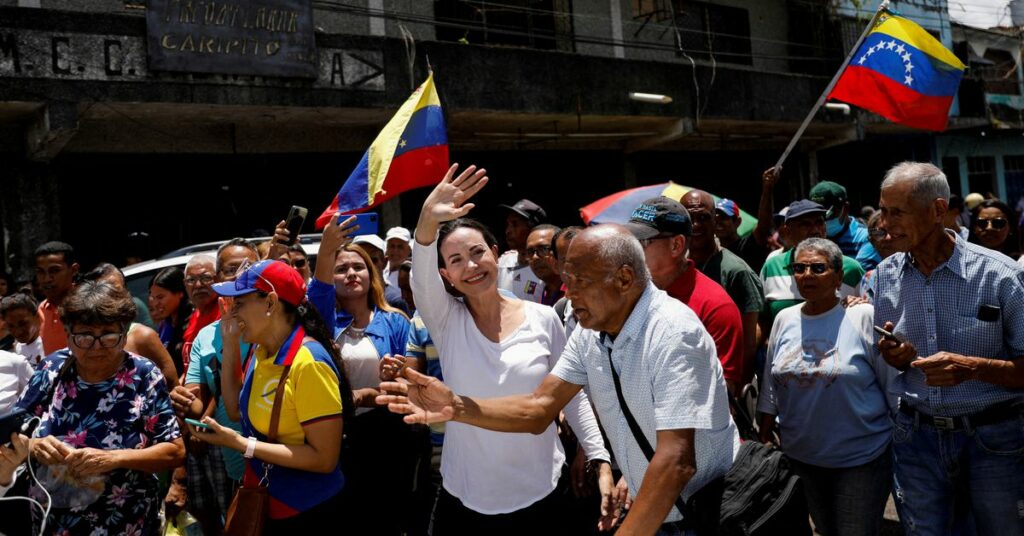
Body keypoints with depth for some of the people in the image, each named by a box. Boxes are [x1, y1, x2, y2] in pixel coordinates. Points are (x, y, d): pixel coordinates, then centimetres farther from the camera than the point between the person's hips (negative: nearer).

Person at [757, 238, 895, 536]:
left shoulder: (864, 318, -10)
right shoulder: (784, 320, 3)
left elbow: (894, 386, -7)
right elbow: (770, 391, 9)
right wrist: (764, 443, 10)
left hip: (860, 459, -4)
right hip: (799, 456, 4)